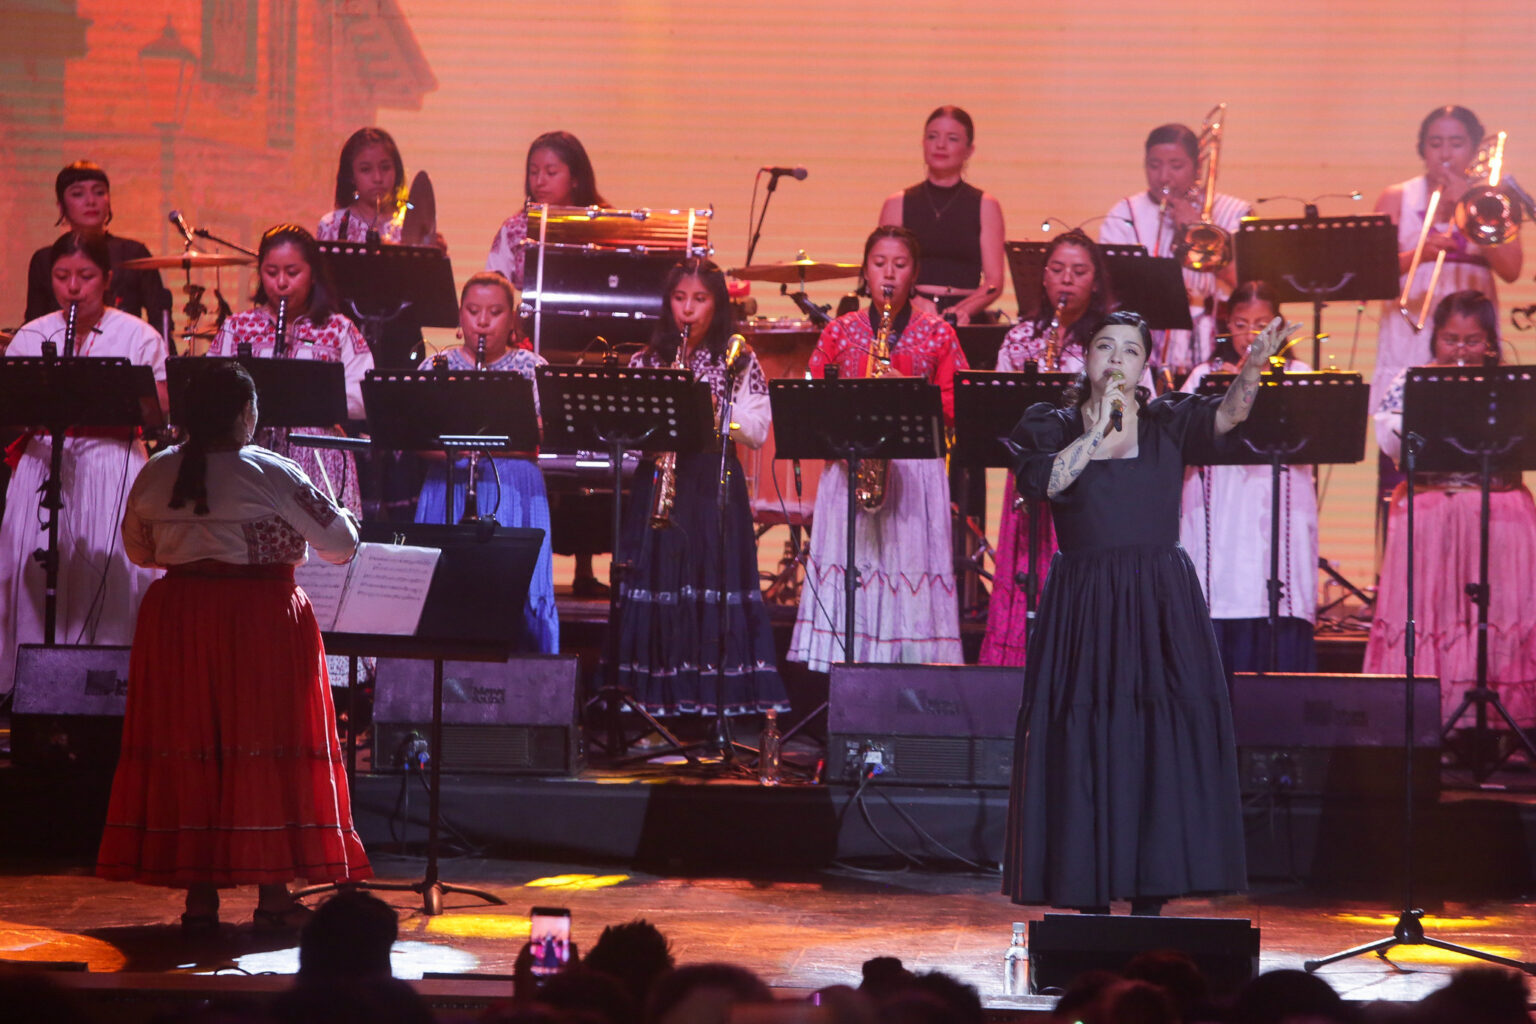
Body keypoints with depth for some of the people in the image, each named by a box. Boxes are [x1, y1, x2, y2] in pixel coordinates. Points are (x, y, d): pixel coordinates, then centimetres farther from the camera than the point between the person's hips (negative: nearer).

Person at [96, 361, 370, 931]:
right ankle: (274, 894, 4)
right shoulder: (270, 474, -10)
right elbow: (338, 542, -5)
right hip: (260, 622, -4)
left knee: (188, 751, 8)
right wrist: (347, 521, 17)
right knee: (265, 752, 3)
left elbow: (138, 550, 16)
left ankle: (199, 895, 7)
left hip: (176, 621, 4)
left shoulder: (156, 474, 3)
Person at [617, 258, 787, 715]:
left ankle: (715, 704, -8)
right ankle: (657, 706, -2)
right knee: (656, 587, -4)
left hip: (715, 487, -1)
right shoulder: (646, 361, 12)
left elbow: (757, 430, -1)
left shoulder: (739, 362, 7)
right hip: (657, 487, 2)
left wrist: (708, 408, -14)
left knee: (716, 588, -8)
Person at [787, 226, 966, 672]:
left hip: (916, 470, -1)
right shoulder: (840, 330, 11)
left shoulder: (938, 334, 8)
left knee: (910, 564, -7)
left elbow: (956, 405, 3)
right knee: (848, 569, -5)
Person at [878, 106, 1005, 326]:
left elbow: (994, 282, 4)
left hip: (967, 323, -1)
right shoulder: (897, 204, 12)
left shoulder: (986, 206, 9)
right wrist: (914, 302, -14)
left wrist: (964, 309, -16)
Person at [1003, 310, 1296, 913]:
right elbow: (1042, 482, -12)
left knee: (1162, 748, -4)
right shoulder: (1051, 427, 8)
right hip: (1083, 607, -1)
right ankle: (1091, 901, 3)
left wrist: (1254, 364, -30)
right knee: (1086, 747, -2)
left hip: (1161, 606, 1)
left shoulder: (1169, 422, 8)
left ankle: (1151, 898, 0)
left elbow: (1225, 415, -12)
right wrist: (1099, 427, -10)